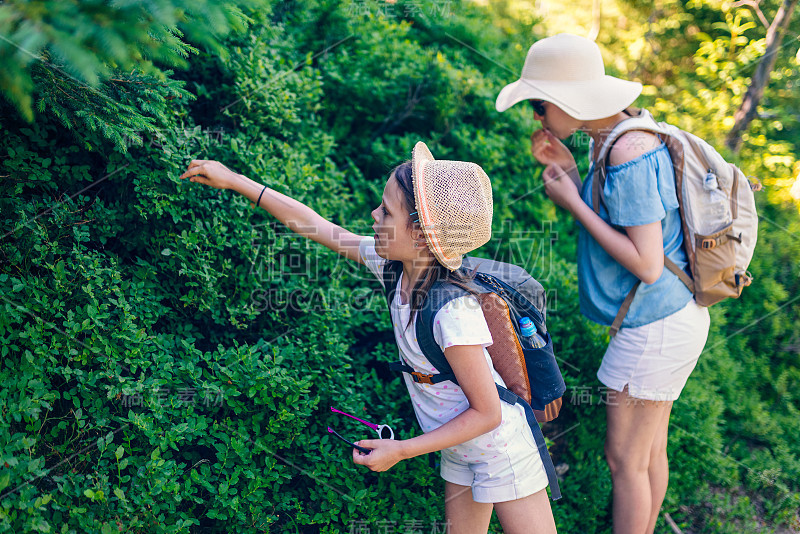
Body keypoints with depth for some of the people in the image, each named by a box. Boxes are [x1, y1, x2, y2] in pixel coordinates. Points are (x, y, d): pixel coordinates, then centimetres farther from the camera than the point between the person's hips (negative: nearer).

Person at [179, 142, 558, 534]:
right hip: (459, 453, 7)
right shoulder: (393, 263, -12)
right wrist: (234, 181, 3)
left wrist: (401, 451, -19)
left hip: (503, 453, -7)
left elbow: (487, 413, -24)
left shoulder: (454, 312, -33)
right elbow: (318, 227, -1)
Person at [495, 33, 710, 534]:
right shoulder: (613, 139, 5)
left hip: (653, 330, -10)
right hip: (670, 319, 10)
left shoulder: (629, 155, -25)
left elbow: (646, 264, -26)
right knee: (651, 451, 22)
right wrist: (568, 168, 1)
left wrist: (571, 201, -20)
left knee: (625, 460, 5)